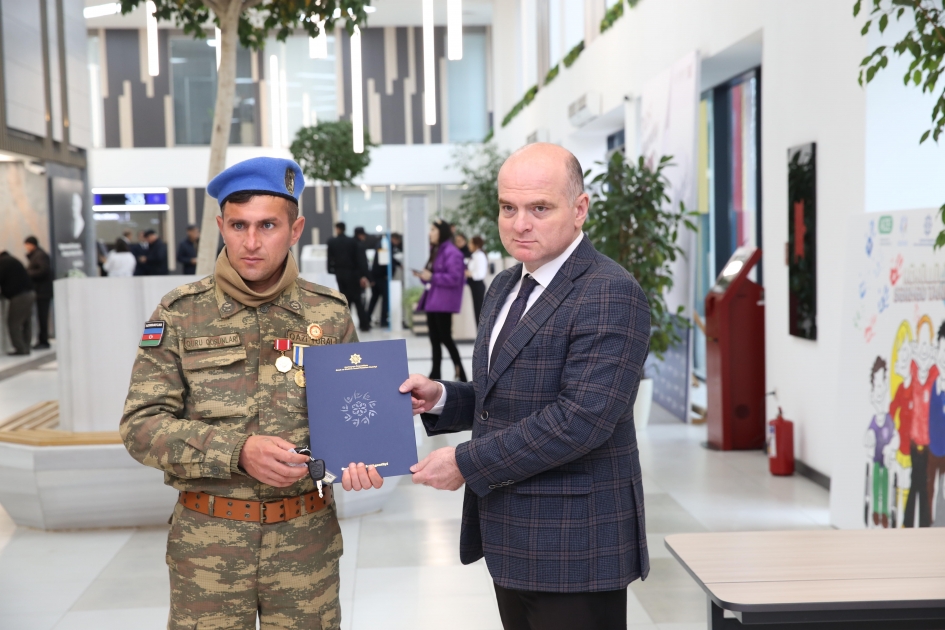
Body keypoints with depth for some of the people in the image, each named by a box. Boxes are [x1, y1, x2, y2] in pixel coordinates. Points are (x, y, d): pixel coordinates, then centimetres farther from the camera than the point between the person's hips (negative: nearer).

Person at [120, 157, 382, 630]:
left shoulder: (329, 313, 1)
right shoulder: (180, 314, -3)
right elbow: (141, 425, -6)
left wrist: (357, 456, -12)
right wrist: (238, 451, -19)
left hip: (308, 539, 1)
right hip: (207, 544, -1)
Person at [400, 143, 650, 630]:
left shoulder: (610, 295, -17)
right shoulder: (505, 287, 12)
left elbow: (581, 418, -25)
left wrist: (466, 463, -18)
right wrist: (441, 399, 1)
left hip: (574, 549, -8)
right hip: (513, 540, 8)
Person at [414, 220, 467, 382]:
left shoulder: (451, 252, -13)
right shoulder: (435, 251, 17)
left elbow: (455, 278, -21)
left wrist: (432, 277, -19)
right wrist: (423, 276, 4)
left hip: (444, 302, -9)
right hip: (432, 301, 10)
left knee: (445, 337, -7)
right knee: (434, 339, 10)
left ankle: (460, 372, 1)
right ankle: (435, 374, 15)